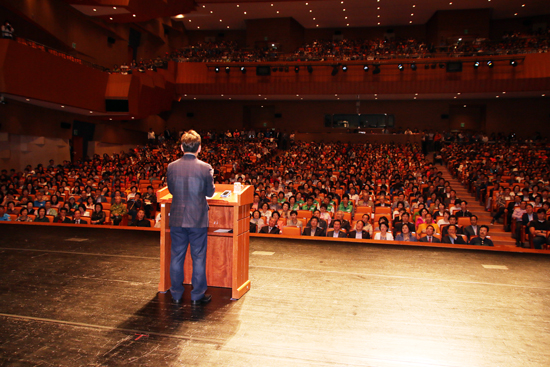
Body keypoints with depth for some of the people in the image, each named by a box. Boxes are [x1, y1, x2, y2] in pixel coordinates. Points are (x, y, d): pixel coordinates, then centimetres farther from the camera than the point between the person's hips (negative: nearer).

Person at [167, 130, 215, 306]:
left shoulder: (172, 167, -3)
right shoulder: (205, 168, -12)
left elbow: (171, 189, 10)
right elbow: (210, 192, -1)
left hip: (177, 219, 3)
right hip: (198, 220, -3)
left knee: (176, 257, 13)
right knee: (198, 258, 8)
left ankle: (176, 294, 23)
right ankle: (198, 295, 16)